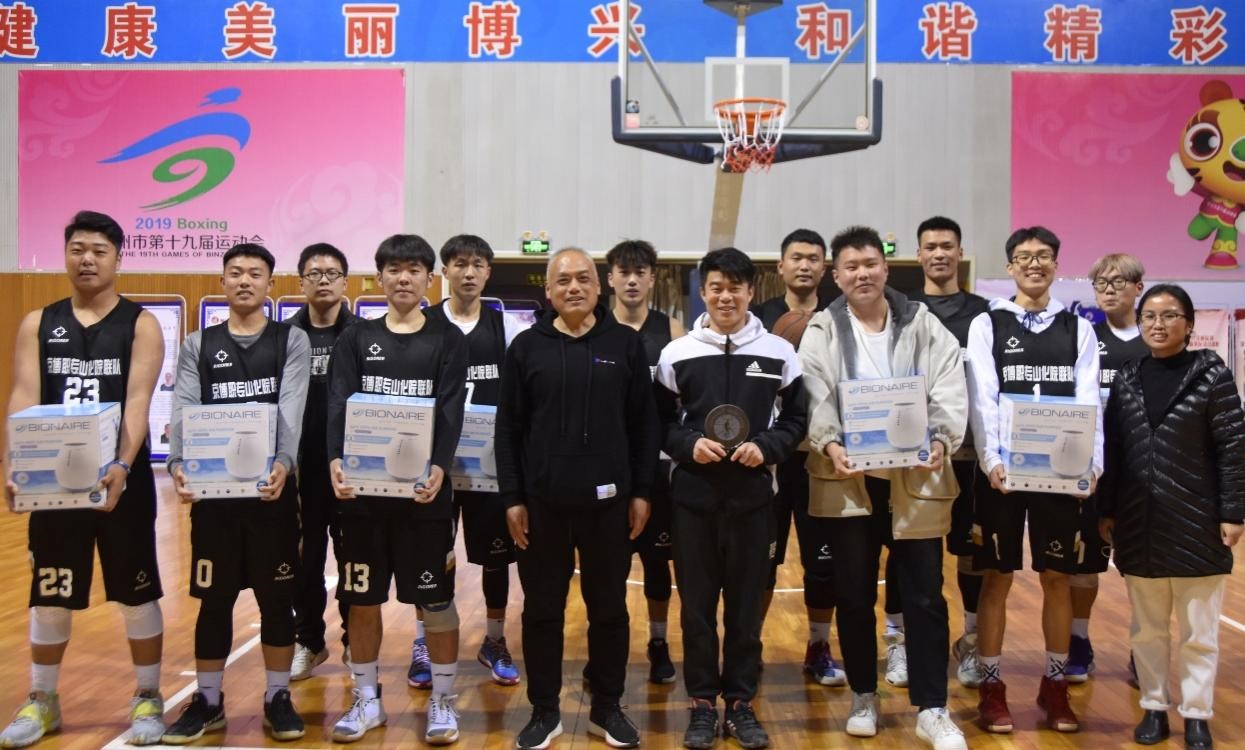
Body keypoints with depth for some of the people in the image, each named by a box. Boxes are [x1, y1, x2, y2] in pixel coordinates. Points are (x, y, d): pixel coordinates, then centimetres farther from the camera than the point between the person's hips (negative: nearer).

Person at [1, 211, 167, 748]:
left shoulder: (141, 324, -3)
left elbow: (137, 402, -14)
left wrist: (122, 466, -29)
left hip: (123, 479, -2)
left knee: (137, 593, 6)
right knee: (49, 594, 12)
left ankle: (148, 699, 21)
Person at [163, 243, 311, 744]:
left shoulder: (292, 342, 3)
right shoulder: (197, 346, 8)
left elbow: (291, 410, -12)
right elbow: (184, 412, -6)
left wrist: (284, 463, -30)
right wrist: (178, 464, -26)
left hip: (273, 487, -1)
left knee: (277, 597, 7)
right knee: (214, 598, 9)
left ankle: (278, 697, 21)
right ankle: (207, 700, 24)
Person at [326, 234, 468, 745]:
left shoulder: (447, 339, 3)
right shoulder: (355, 338, 8)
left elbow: (451, 411, -7)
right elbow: (338, 405, -3)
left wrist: (439, 467, -24)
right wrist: (335, 460, -21)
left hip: (425, 488, -2)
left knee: (436, 599, 4)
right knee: (361, 598, 10)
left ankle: (442, 701, 19)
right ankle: (367, 700, 27)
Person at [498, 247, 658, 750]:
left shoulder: (626, 344, 2)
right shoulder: (527, 347, 2)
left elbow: (644, 425, 3)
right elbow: (508, 429, 2)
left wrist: (641, 492, 0)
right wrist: (512, 498, -2)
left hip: (607, 501, 0)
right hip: (542, 502, 0)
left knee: (609, 609, 11)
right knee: (542, 610, 9)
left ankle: (607, 708, 27)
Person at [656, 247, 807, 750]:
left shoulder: (779, 353, 1)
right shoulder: (677, 354, 1)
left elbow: (796, 419, 7)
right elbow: (661, 422, 6)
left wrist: (767, 447, -10)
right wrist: (689, 444, -12)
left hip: (752, 495, 0)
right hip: (693, 494, 0)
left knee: (747, 603, 8)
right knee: (697, 602, 7)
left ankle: (741, 702, 23)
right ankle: (702, 703, 21)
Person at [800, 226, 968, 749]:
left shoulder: (925, 326, 5)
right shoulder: (821, 332, 4)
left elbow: (950, 391, -3)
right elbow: (815, 400, -7)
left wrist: (941, 441, -20)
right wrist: (829, 445, -24)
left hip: (916, 478, 0)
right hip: (849, 479, 0)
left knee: (924, 595, 4)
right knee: (854, 595, 11)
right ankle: (863, 696, 28)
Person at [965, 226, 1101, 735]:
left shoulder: (1079, 328, 10)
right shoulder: (987, 325, 3)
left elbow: (1089, 401, 1)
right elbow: (982, 401, -7)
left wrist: (1092, 464, -13)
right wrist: (992, 461, -20)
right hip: (1002, 470, -2)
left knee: (1058, 578, 8)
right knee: (996, 578, 3)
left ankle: (1054, 684, 22)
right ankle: (991, 686, 13)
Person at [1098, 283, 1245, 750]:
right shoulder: (1126, 380, 7)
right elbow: (1112, 450, 9)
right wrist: (1106, 512, 7)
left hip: (1197, 524, -3)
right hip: (1140, 525, 3)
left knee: (1199, 632, 7)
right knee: (1147, 629, 12)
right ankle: (1154, 707, 25)